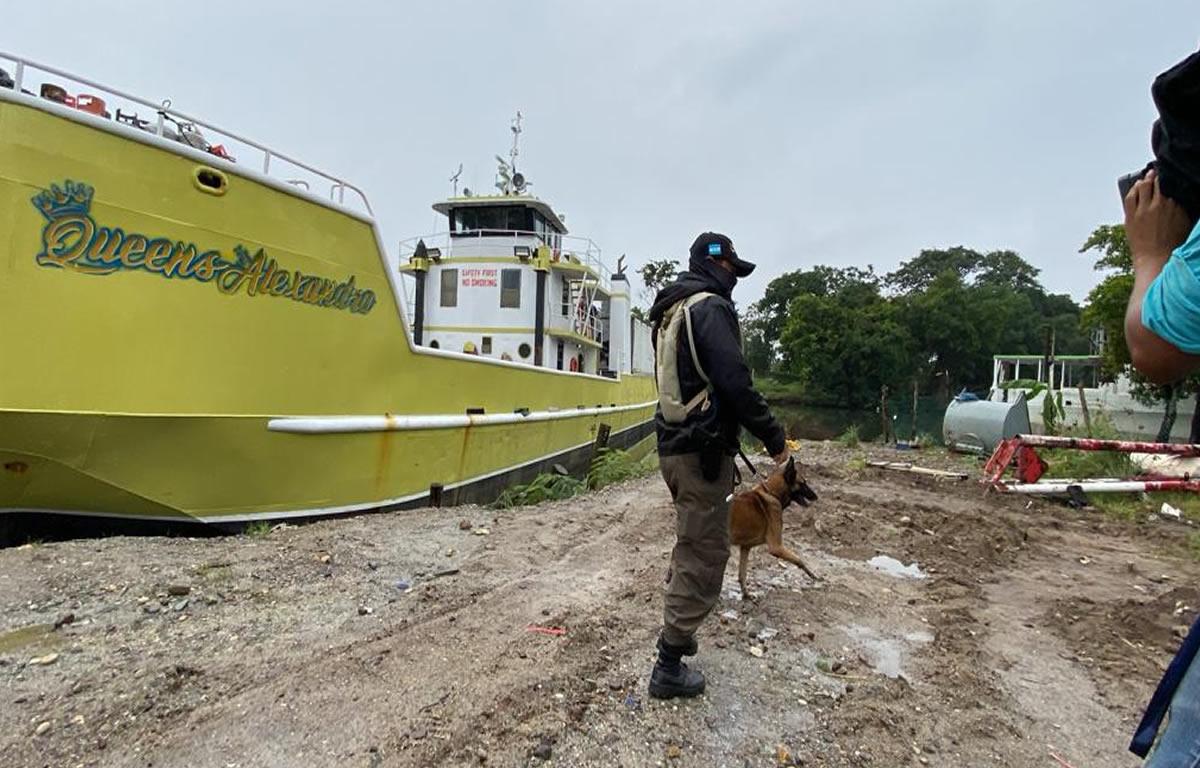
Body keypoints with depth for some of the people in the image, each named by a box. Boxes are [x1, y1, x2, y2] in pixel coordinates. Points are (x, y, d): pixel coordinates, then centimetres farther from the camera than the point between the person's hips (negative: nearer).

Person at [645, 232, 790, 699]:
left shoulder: (673, 310, 17)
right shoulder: (710, 307, -13)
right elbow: (735, 383, -22)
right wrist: (773, 437, -12)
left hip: (675, 446, 10)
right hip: (702, 451, -10)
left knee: (690, 546, 24)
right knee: (703, 557, -1)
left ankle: (676, 632, 38)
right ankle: (668, 668, 8)